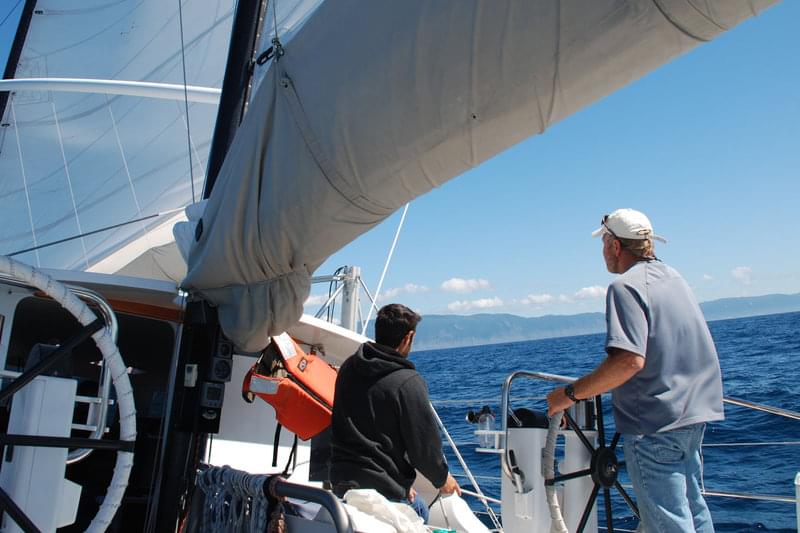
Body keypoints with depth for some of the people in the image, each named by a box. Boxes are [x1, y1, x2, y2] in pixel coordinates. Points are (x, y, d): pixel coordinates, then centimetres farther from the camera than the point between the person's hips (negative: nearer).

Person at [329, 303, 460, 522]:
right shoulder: (408, 383, -19)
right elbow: (424, 441, -11)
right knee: (418, 511, 16)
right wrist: (442, 478, 10)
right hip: (383, 489, -7)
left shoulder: (348, 368, 3)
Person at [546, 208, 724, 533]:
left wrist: (571, 393, -22)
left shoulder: (627, 286, -17)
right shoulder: (672, 276, 12)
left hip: (655, 422, -9)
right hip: (692, 413, 9)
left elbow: (630, 360, -29)